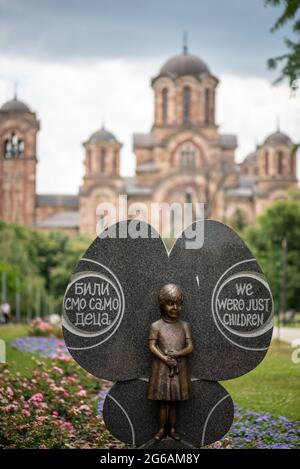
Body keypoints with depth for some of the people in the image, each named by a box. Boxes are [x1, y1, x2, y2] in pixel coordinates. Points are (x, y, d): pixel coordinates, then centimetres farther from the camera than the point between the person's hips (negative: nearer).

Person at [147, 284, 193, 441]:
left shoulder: (185, 326, 3)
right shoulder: (156, 326, -3)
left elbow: (190, 347, -1)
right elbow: (152, 346, -8)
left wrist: (176, 354, -17)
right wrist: (165, 359, -19)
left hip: (179, 368, 2)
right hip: (162, 367, -2)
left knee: (174, 401, 7)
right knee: (164, 401, 2)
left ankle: (172, 429, 16)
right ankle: (162, 429, 12)